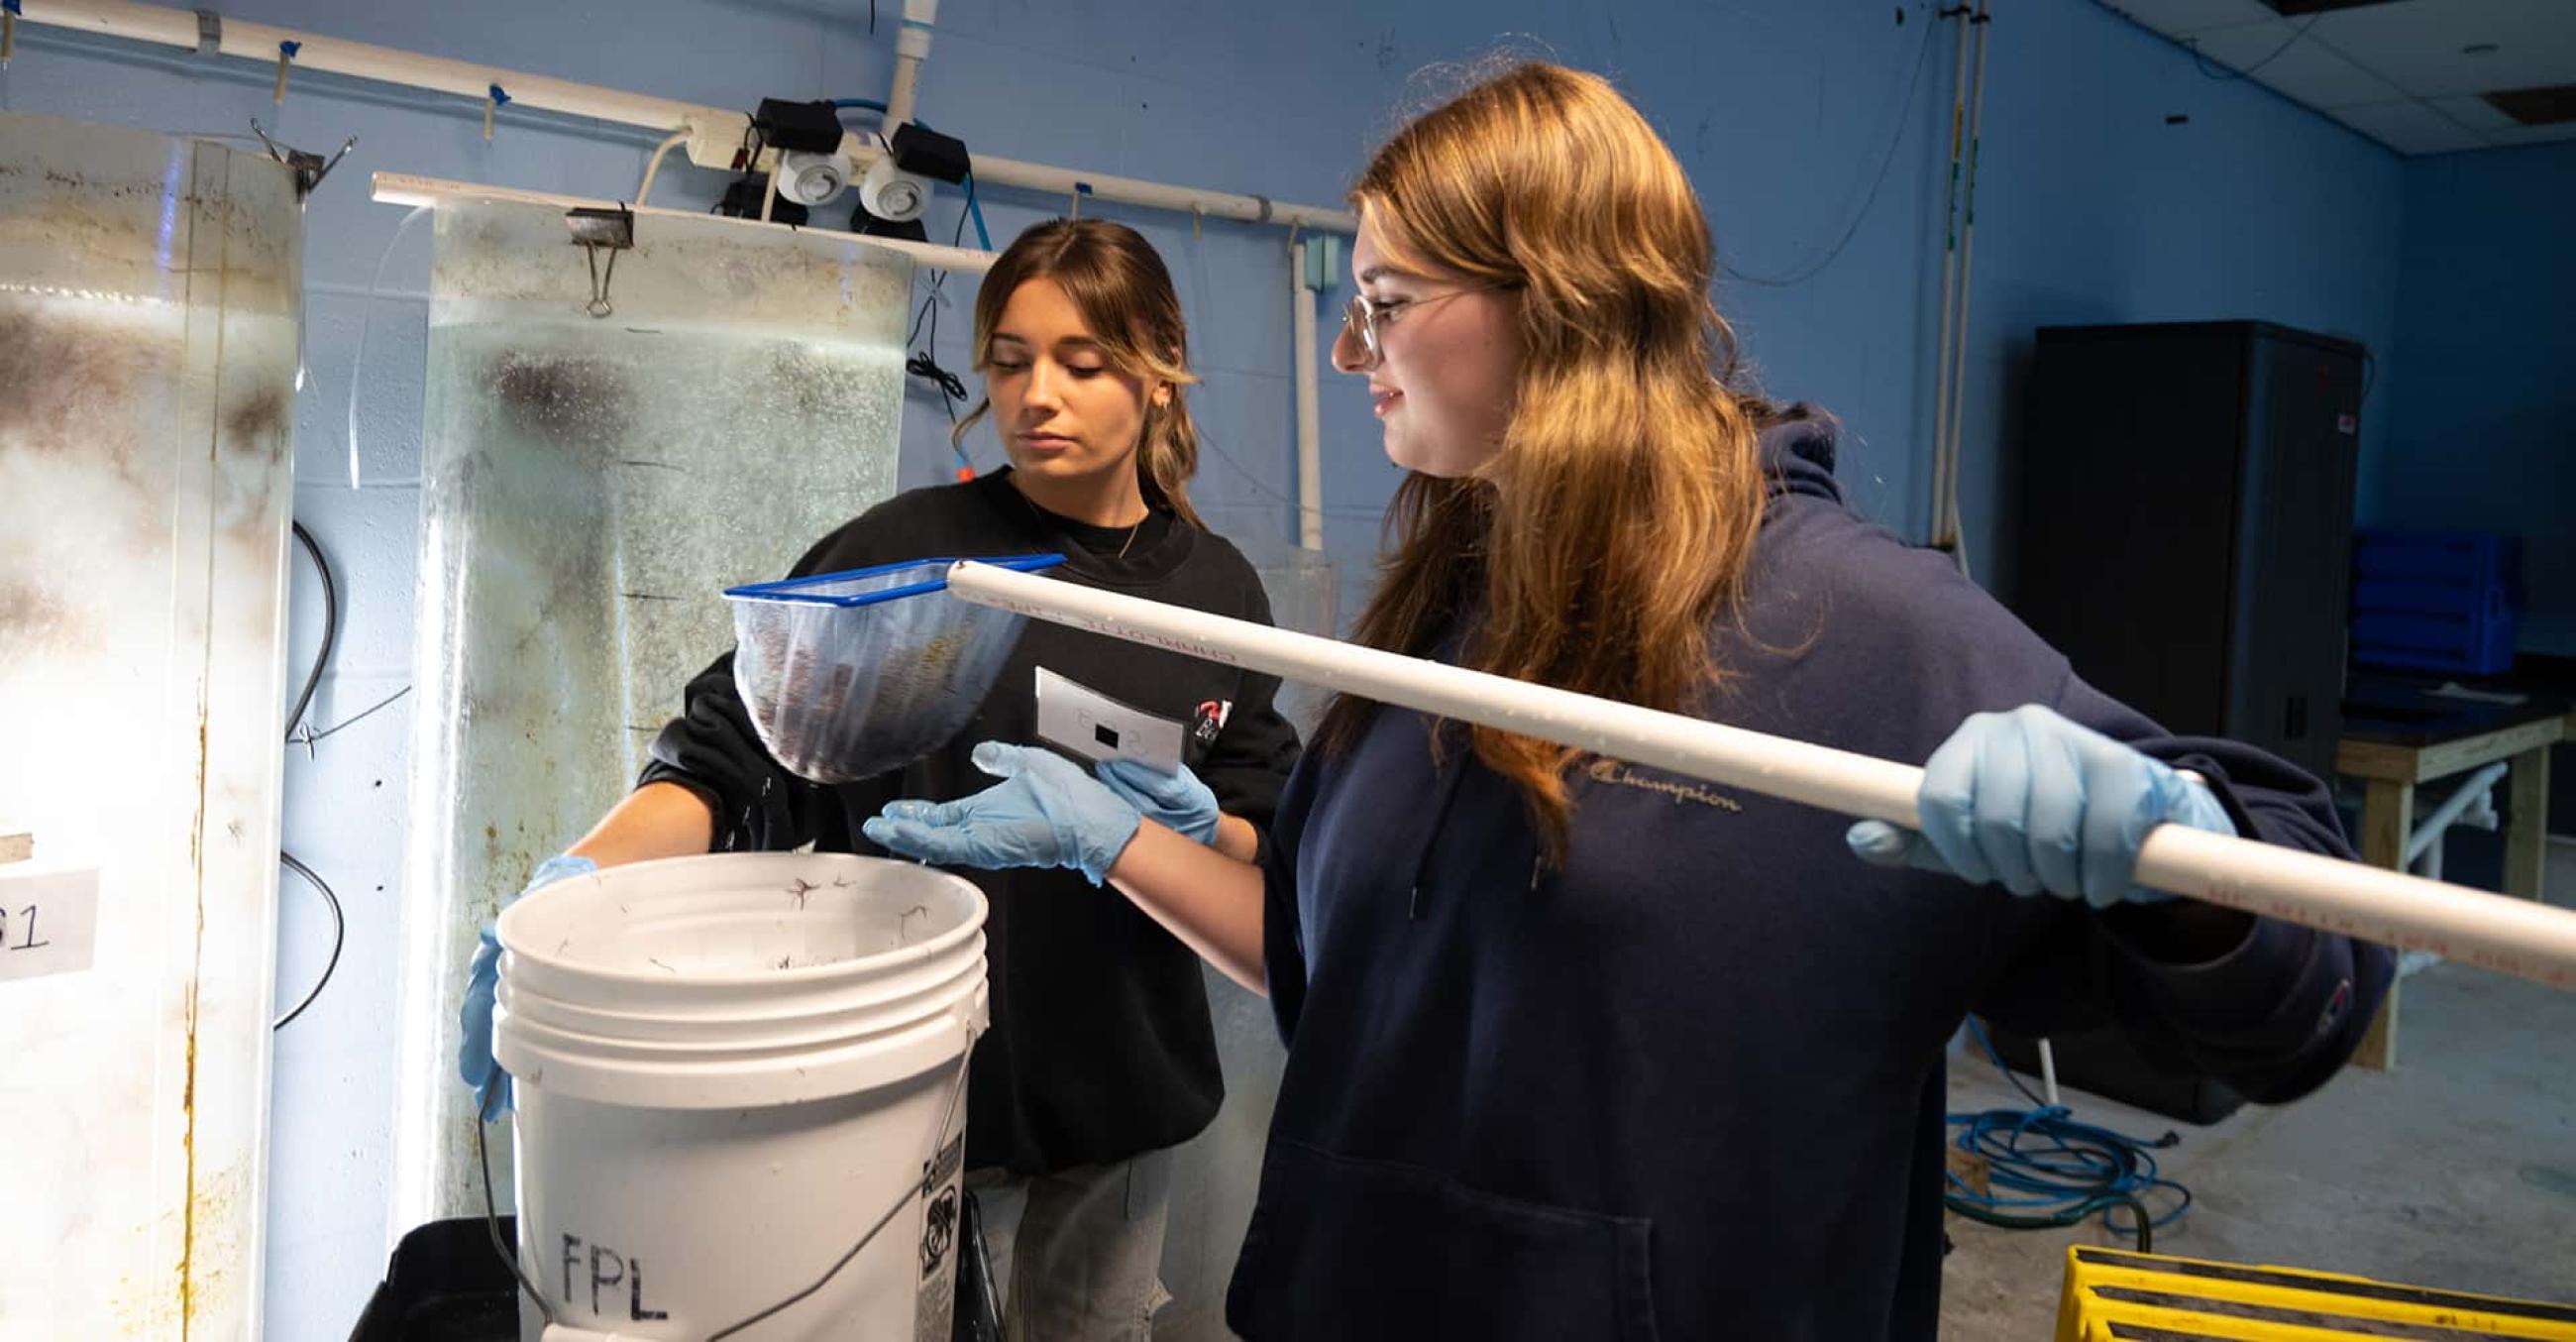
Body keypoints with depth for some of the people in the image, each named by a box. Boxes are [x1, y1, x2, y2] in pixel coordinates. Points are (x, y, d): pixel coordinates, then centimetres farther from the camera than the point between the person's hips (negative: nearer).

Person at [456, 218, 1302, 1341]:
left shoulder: (1218, 588, 1)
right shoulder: (908, 552, -10)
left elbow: (1264, 856, 5)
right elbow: (729, 757, -13)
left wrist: (1200, 831, -17)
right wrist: (580, 875, -29)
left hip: (1122, 1113, 4)